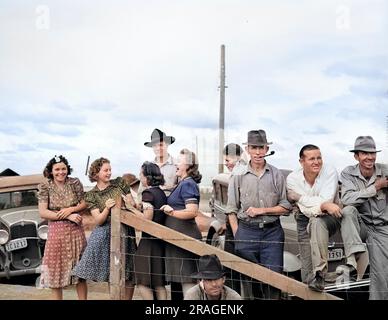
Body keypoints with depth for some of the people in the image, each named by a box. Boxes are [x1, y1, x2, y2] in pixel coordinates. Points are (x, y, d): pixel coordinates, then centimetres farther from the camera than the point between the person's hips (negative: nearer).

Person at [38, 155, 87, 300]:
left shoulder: (75, 183, 0)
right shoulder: (45, 187, -4)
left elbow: (84, 204, 4)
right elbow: (42, 212, -10)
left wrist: (70, 209, -15)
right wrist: (67, 216, -16)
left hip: (76, 231, 1)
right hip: (56, 232, -1)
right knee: (56, 268, 6)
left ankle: (83, 298, 19)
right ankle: (57, 298, 21)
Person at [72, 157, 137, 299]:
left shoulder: (120, 183, 3)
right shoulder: (91, 195, 0)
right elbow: (99, 221, -7)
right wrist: (107, 208, -24)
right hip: (106, 234, -1)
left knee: (128, 271, 2)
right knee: (111, 272, -2)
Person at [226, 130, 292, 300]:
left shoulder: (277, 175, 4)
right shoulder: (238, 176, 3)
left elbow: (286, 207, 5)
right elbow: (231, 210, 4)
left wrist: (262, 210, -7)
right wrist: (237, 236, -4)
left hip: (272, 232, 0)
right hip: (246, 231, 0)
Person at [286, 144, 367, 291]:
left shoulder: (330, 171, -12)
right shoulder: (292, 179, -10)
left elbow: (326, 201, -23)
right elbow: (306, 210, -18)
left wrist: (299, 197, -23)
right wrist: (324, 205, -37)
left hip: (331, 218, -1)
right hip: (305, 222, 2)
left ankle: (319, 272, -33)